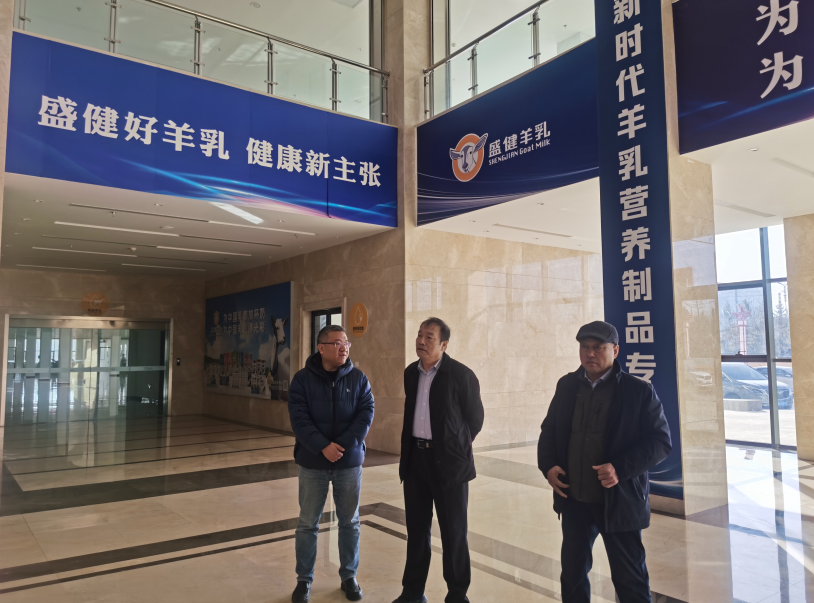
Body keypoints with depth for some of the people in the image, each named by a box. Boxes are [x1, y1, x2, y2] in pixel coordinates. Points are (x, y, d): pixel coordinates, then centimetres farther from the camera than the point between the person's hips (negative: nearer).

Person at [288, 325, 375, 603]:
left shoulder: (358, 378, -1)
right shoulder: (302, 379, -6)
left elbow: (366, 414, -8)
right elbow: (299, 418, -13)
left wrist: (343, 445, -18)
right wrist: (323, 446, -23)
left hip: (350, 462, 1)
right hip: (312, 463, -1)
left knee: (350, 522, 12)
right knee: (307, 524, 10)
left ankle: (349, 577, 29)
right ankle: (304, 580, 26)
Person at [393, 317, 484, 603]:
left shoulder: (461, 374, -11)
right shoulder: (410, 373, 6)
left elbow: (475, 417, -4)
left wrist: (455, 447, 3)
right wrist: (410, 445, 12)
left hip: (448, 461, -5)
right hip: (415, 458, 5)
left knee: (453, 531, 5)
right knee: (416, 528, 15)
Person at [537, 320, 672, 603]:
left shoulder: (639, 390, -10)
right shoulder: (567, 385, 4)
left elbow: (660, 441, -11)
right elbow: (549, 429, 12)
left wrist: (621, 468, -24)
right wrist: (548, 465, -6)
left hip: (619, 501, -4)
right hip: (573, 500, 4)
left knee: (630, 579, 12)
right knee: (572, 572, 18)